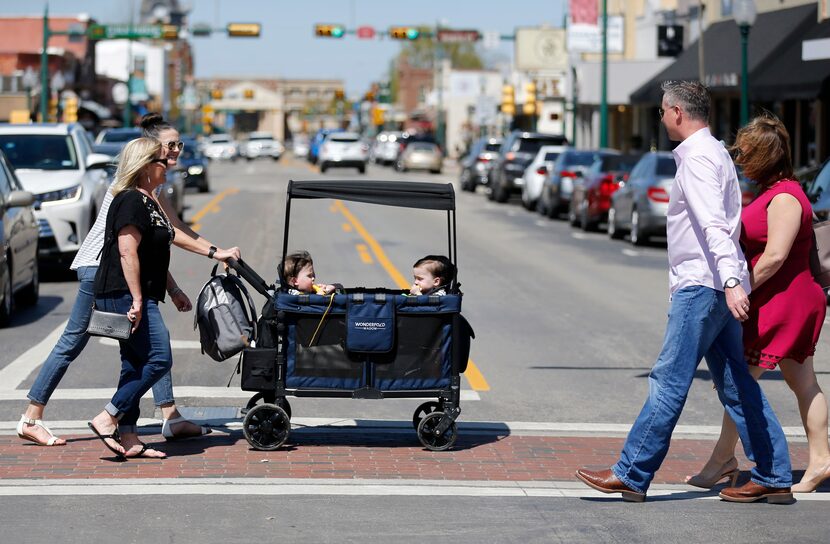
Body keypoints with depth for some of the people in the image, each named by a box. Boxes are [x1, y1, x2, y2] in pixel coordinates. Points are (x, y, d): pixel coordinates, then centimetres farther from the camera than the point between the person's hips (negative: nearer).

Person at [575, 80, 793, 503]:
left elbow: (714, 225, -25)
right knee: (735, 385, 9)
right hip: (716, 287, 10)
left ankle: (631, 475, -3)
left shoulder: (697, 157, -12)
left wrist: (731, 281, -34)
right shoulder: (712, 152, 20)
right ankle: (774, 479, 9)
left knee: (669, 382, -6)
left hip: (702, 287, -10)